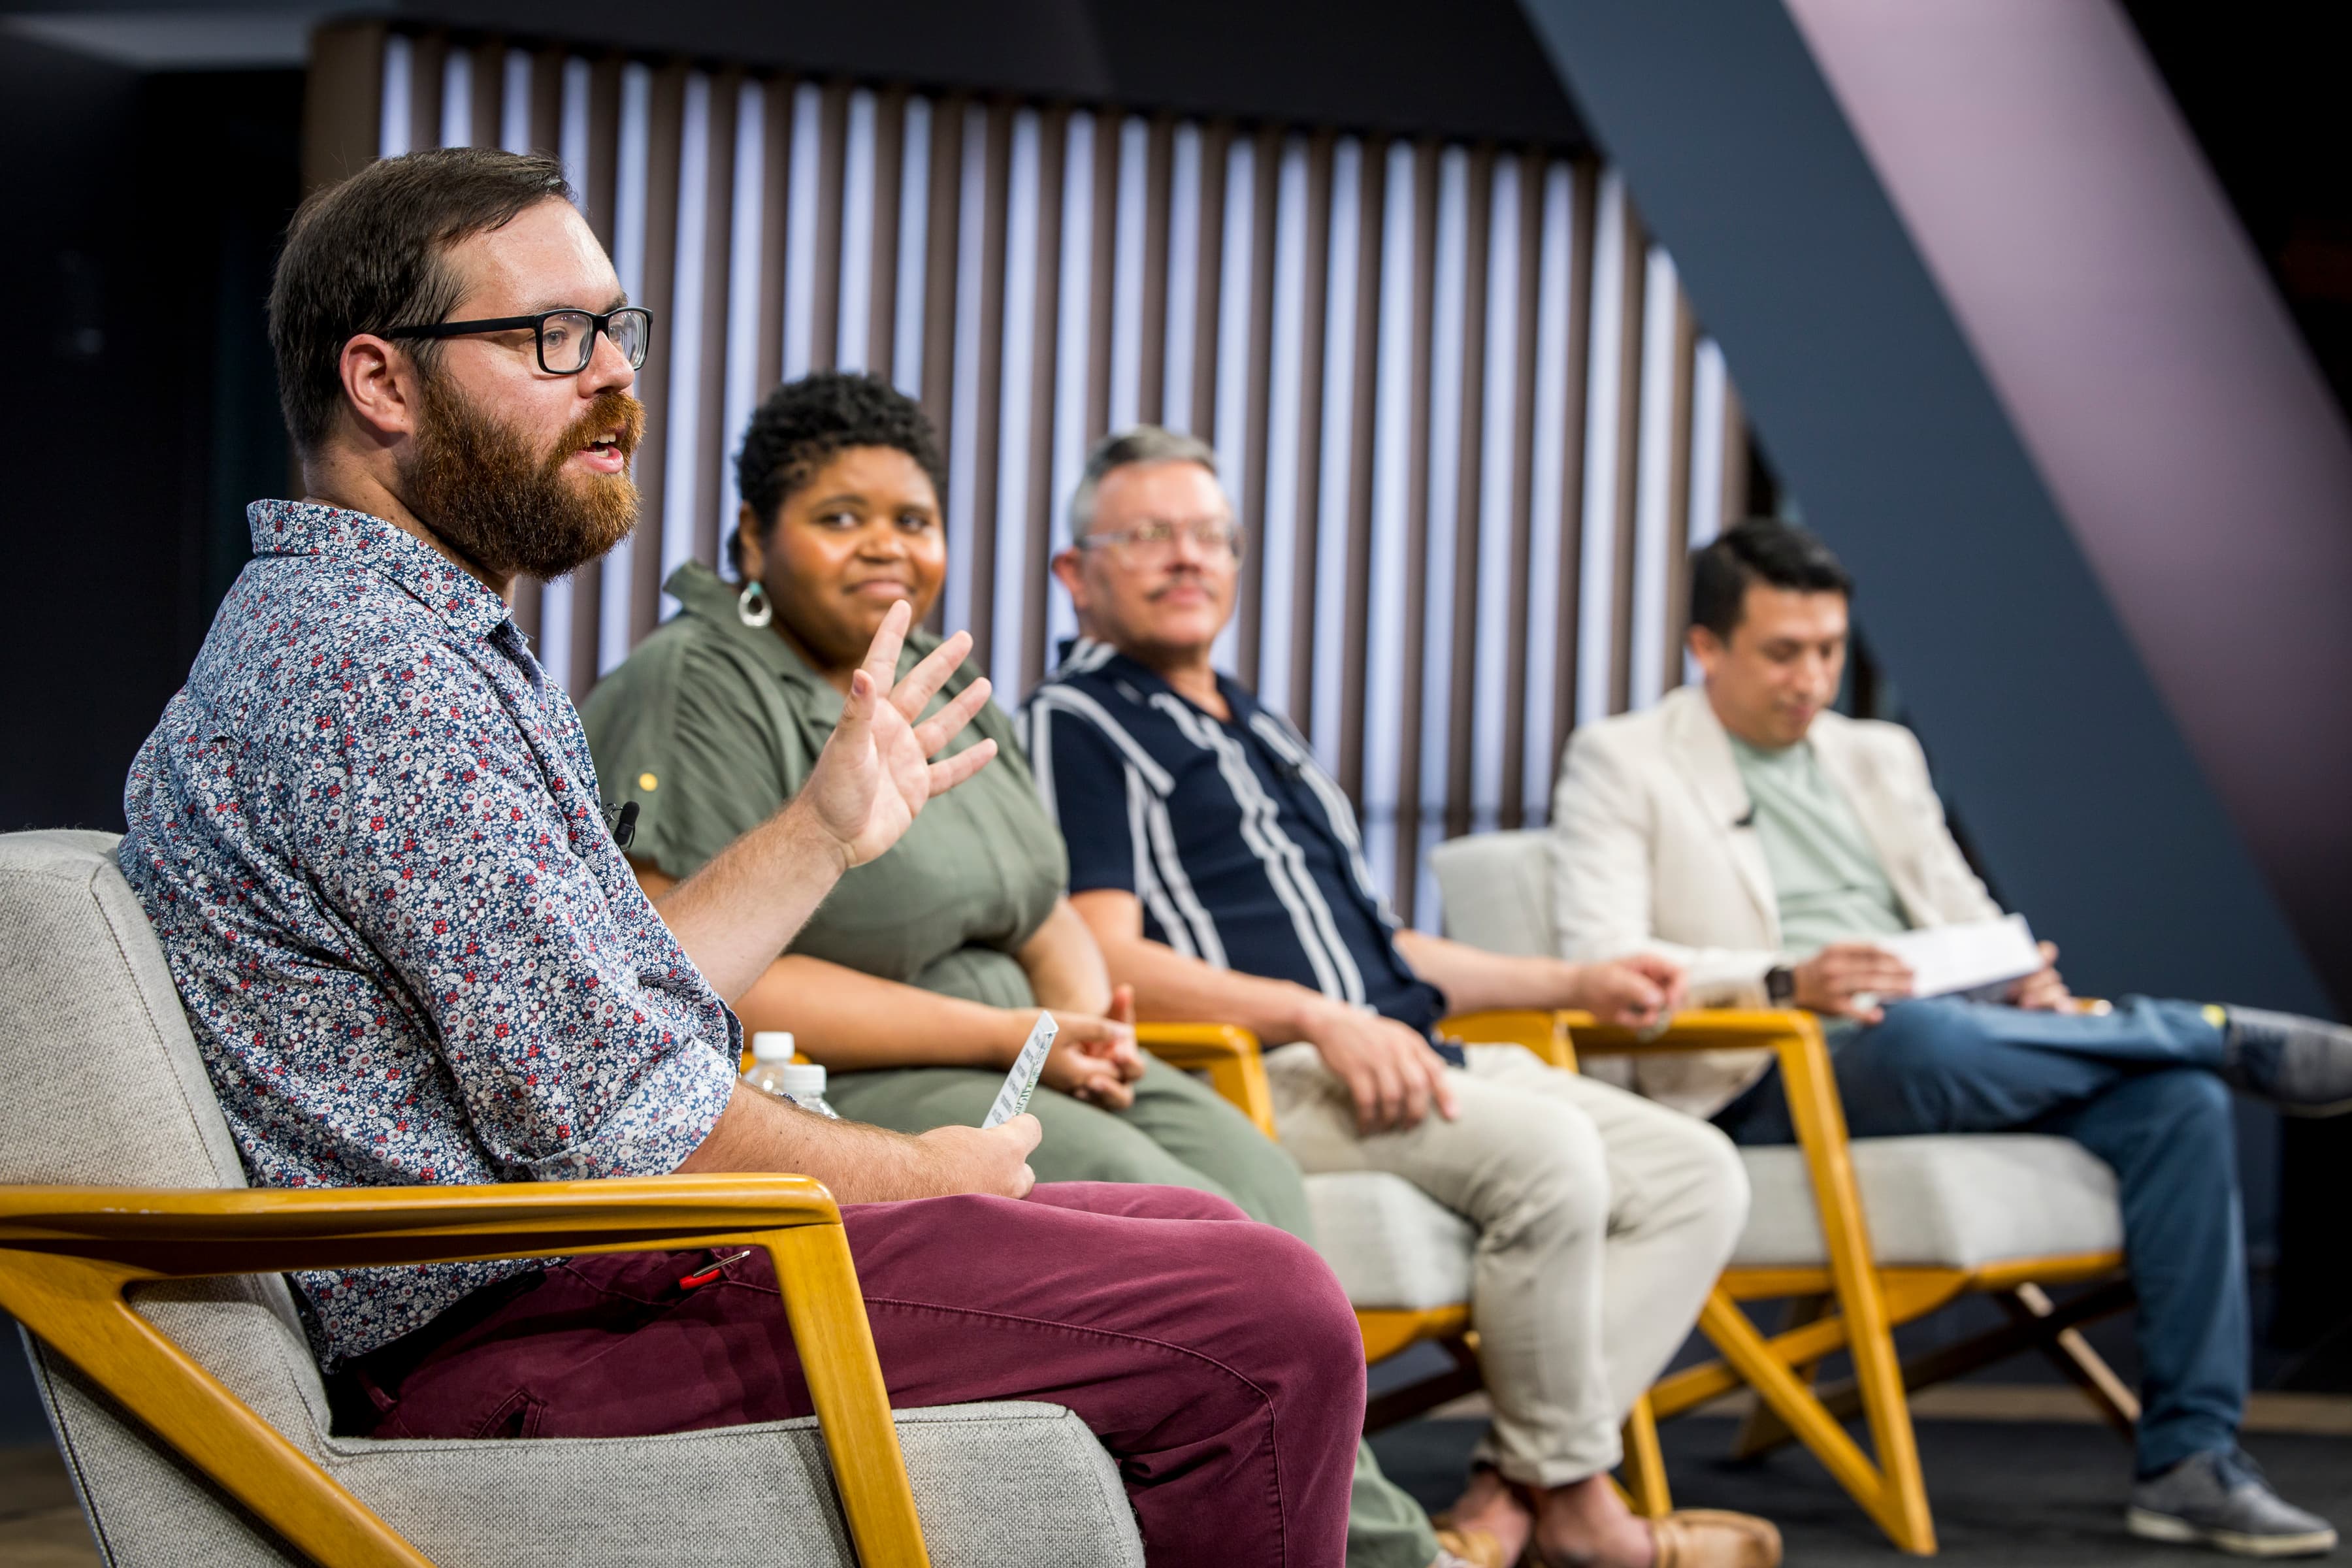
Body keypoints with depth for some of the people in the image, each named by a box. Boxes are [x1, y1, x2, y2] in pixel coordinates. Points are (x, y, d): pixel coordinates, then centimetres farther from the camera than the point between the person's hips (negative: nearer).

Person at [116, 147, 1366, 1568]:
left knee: (1201, 1245, 16)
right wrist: (921, 1173, -6)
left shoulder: (426, 641, 18)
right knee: (1269, 1326, -17)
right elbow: (613, 1128, -20)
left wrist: (829, 831, 25)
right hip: (521, 1351, -11)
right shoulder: (364, 664, -17)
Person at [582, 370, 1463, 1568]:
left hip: (1006, 1063, 8)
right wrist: (1004, 1037, -19)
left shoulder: (947, 693, 17)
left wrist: (1089, 1025, -8)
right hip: (819, 1097, -8)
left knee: (1244, 1170, -16)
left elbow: (1048, 922, 18)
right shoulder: (701, 692, -10)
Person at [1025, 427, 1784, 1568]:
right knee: (1546, 1153, -31)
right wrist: (1320, 1020, -23)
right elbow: (1107, 963, -13)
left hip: (1398, 1055, 10)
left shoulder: (1259, 732, 30)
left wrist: (1575, 984, 25)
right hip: (1260, 1081, -10)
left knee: (1697, 1174, -4)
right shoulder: (1075, 724, 1)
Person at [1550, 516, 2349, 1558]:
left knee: (2179, 1101, -21)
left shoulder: (1881, 758, 25)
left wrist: (2025, 980, -3)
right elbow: (1601, 960, -7)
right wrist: (1785, 985, -23)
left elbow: (1967, 918, 23)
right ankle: (2239, 1037, -16)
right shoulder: (1622, 762, 7)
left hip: (1949, 1059, 6)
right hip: (1760, 1087, -6)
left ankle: (2189, 1462, -21)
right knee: (1918, 1034, -40)